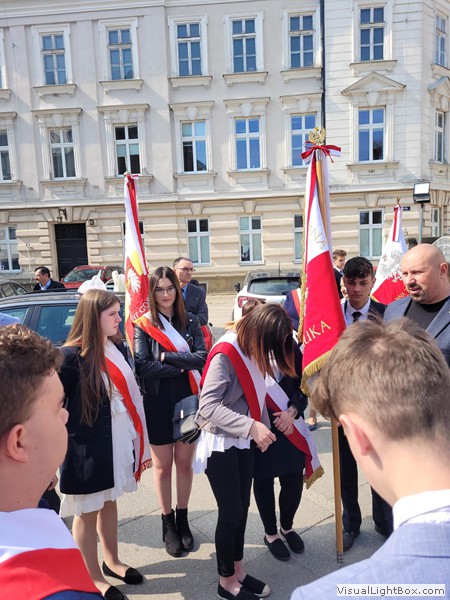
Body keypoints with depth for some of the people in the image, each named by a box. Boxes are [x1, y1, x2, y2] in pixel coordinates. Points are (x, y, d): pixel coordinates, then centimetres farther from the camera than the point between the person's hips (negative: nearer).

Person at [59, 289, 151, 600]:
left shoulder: (118, 348, 1)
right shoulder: (72, 356, -20)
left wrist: (139, 441, 11)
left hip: (117, 441, 6)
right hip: (87, 447, -6)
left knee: (109, 502, 23)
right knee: (88, 511, 13)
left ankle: (112, 561, 43)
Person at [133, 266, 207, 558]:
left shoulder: (191, 321, 1)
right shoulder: (143, 325, -5)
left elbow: (202, 357, -10)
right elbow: (143, 367, -15)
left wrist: (167, 356, -17)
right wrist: (183, 366, -15)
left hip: (188, 400, 2)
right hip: (158, 403, -2)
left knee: (184, 462, 14)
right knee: (163, 466, 12)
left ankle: (183, 520, 34)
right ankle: (168, 524, 31)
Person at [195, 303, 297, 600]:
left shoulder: (253, 349, -1)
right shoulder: (225, 354, -24)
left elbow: (256, 392, 5)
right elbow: (208, 406, -28)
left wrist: (263, 426, -3)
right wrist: (252, 426, -32)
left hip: (244, 441, 7)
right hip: (221, 443, -7)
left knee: (242, 507, 16)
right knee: (231, 512, 4)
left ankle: (238, 570, 35)